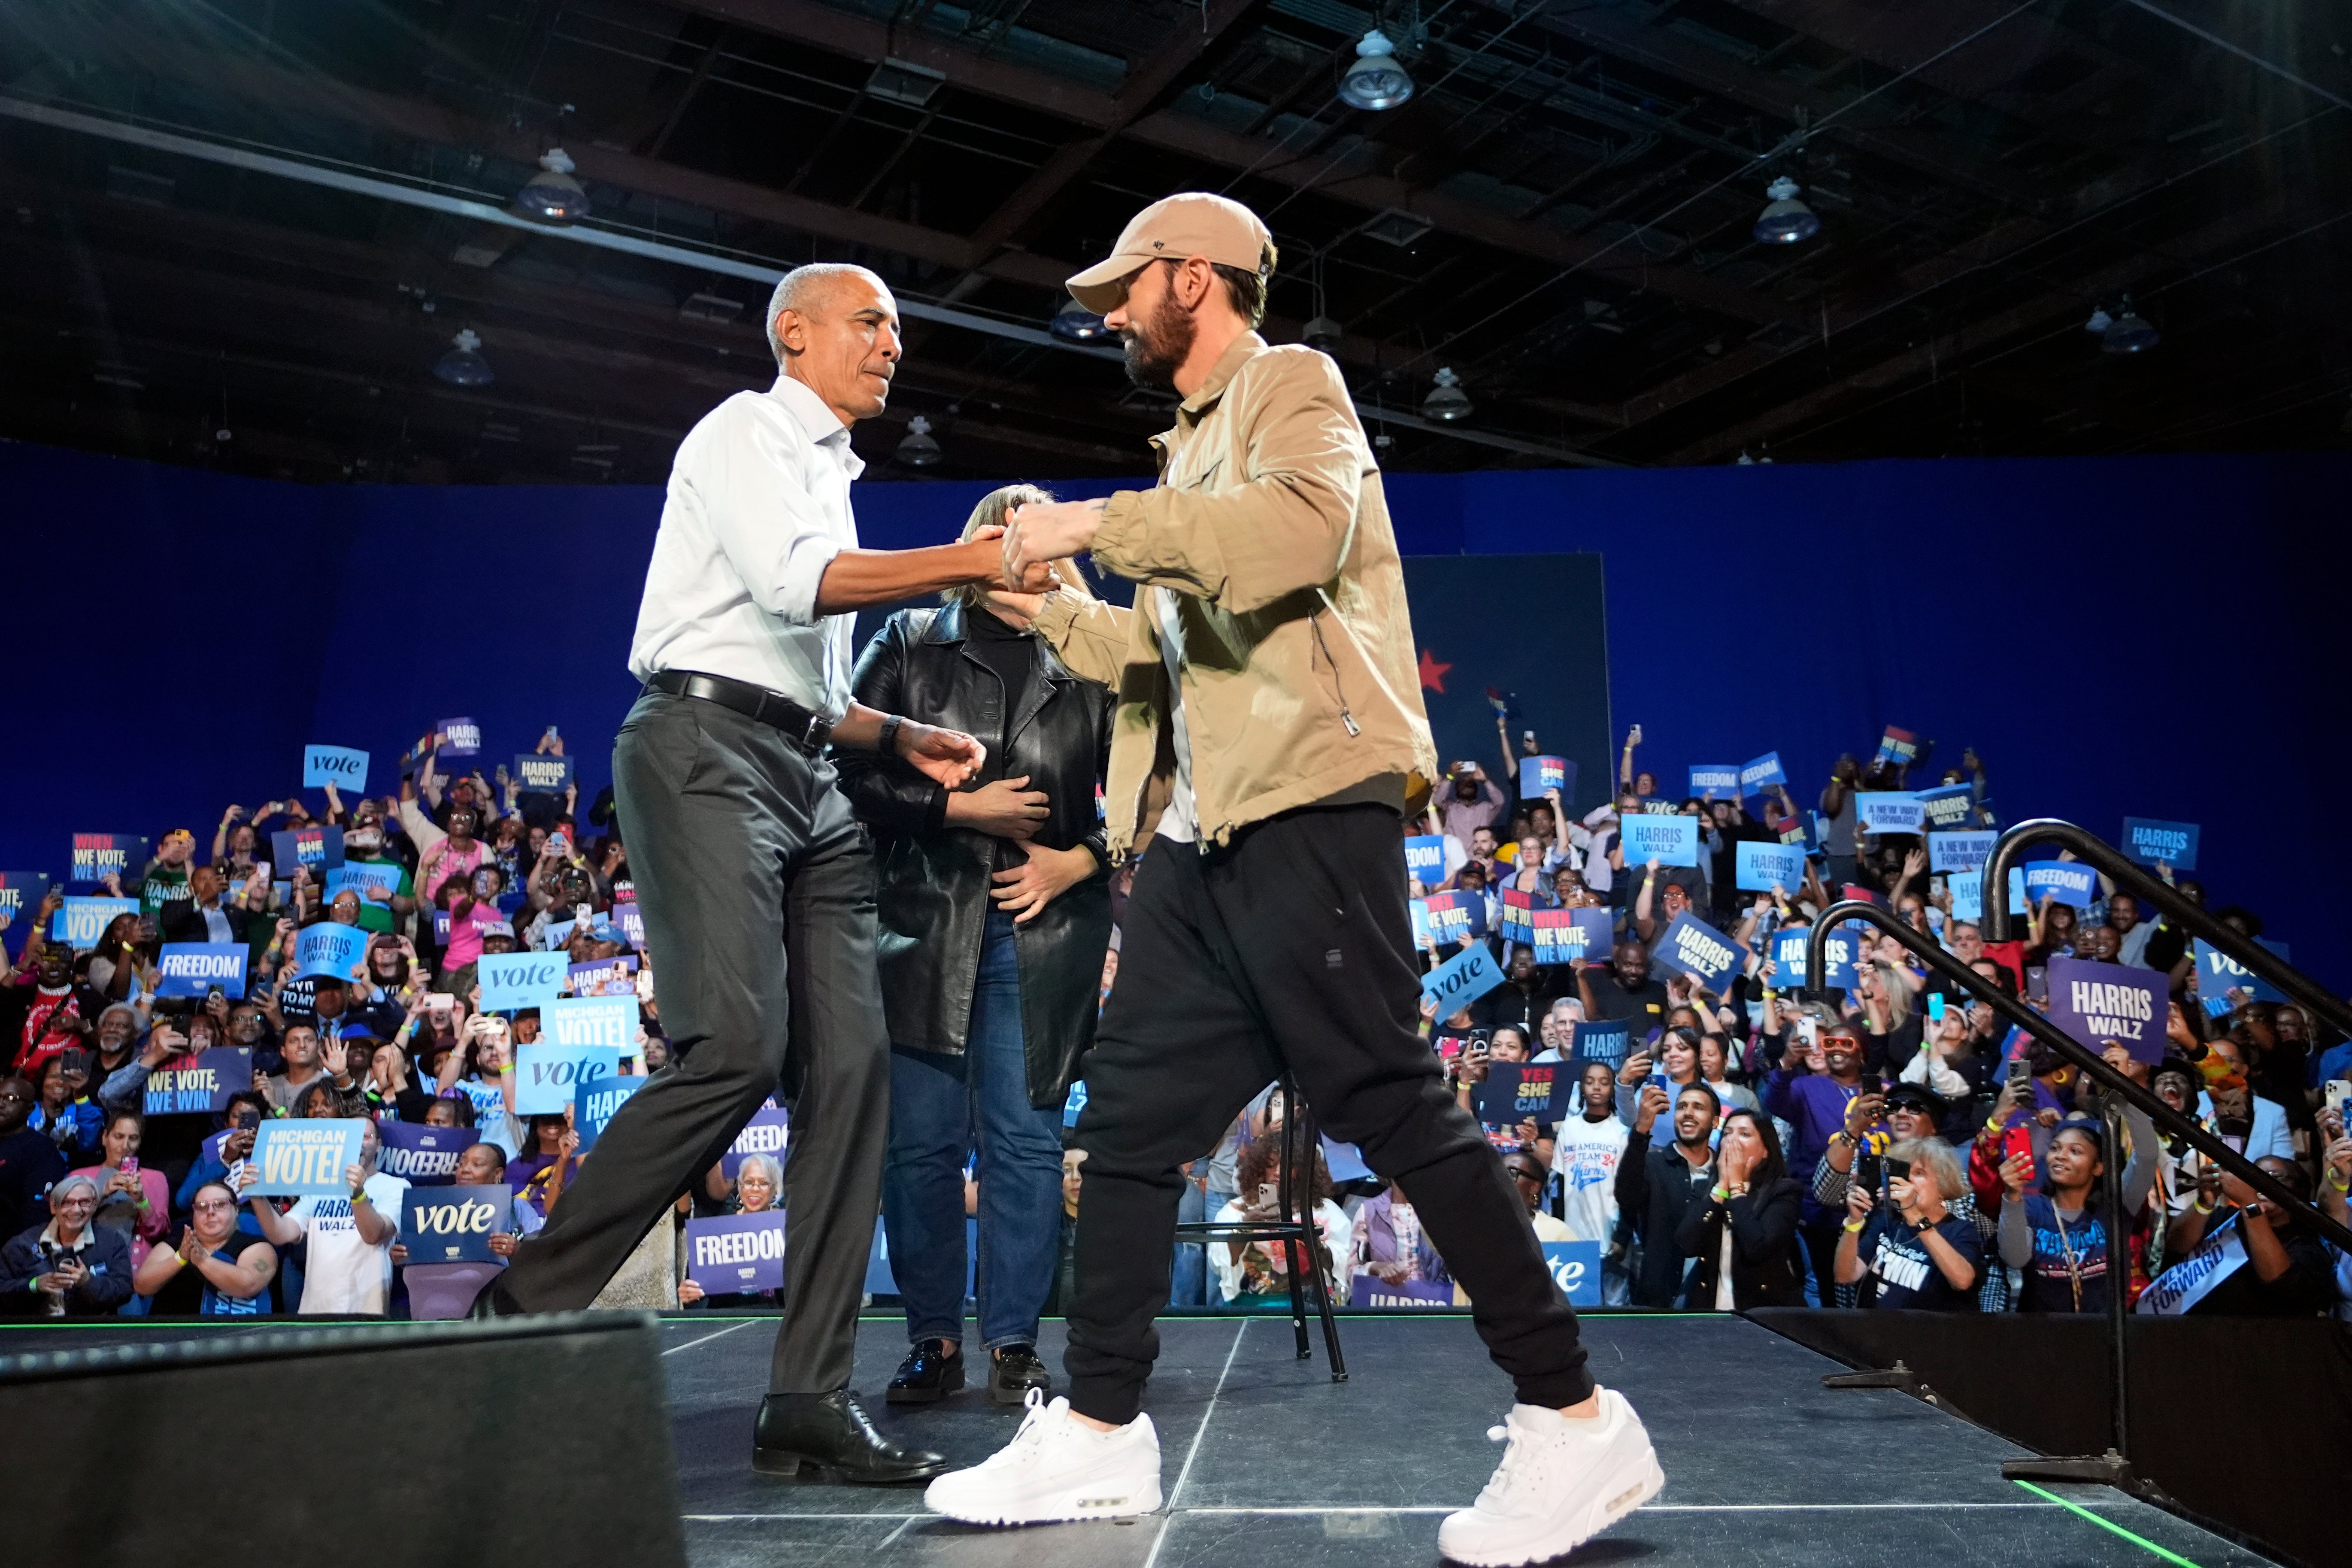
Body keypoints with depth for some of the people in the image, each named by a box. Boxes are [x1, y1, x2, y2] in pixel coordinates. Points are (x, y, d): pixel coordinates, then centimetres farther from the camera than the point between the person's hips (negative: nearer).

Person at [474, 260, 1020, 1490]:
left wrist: (903, 737, 16)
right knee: (737, 1048, -23)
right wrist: (968, 562, -16)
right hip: (707, 748, -8)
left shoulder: (830, 477, 29)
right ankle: (523, 1308, -8)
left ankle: (810, 1401, -4)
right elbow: (790, 581, -14)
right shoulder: (747, 430, 5)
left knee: (849, 1062, -5)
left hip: (805, 777, 8)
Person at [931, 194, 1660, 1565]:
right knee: (1128, 1125, 7)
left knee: (1397, 1113, -9)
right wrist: (1046, 606, 26)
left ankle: (1575, 1423, 2)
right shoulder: (1198, 441, 27)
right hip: (1202, 833, 9)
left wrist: (1098, 522, -16)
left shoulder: (1291, 385, 2)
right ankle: (1099, 1434, 17)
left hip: (1305, 809, -9)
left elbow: (1301, 527, -21)